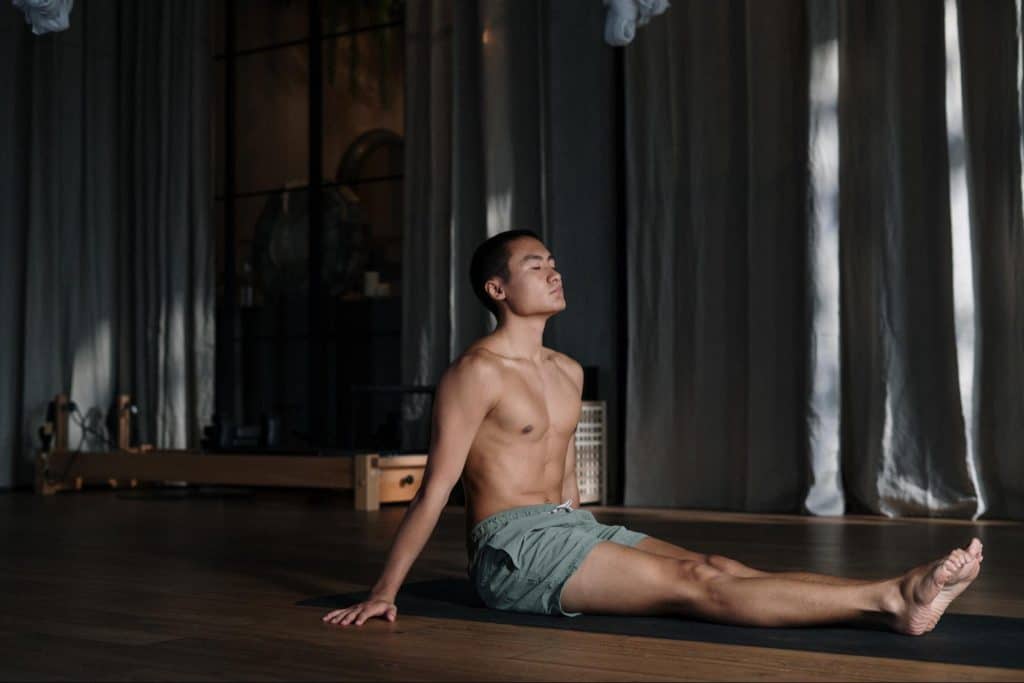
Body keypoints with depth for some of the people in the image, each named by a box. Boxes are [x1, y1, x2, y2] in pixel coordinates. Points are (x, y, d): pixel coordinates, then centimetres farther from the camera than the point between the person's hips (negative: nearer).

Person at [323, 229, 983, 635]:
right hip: (514, 547, -8)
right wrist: (384, 592, -10)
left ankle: (894, 596, -26)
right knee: (692, 585, -22)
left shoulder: (568, 372, 15)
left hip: (572, 529, 8)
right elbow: (436, 488, -11)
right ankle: (887, 599, -35)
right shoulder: (477, 372, -10)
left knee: (716, 567, -13)